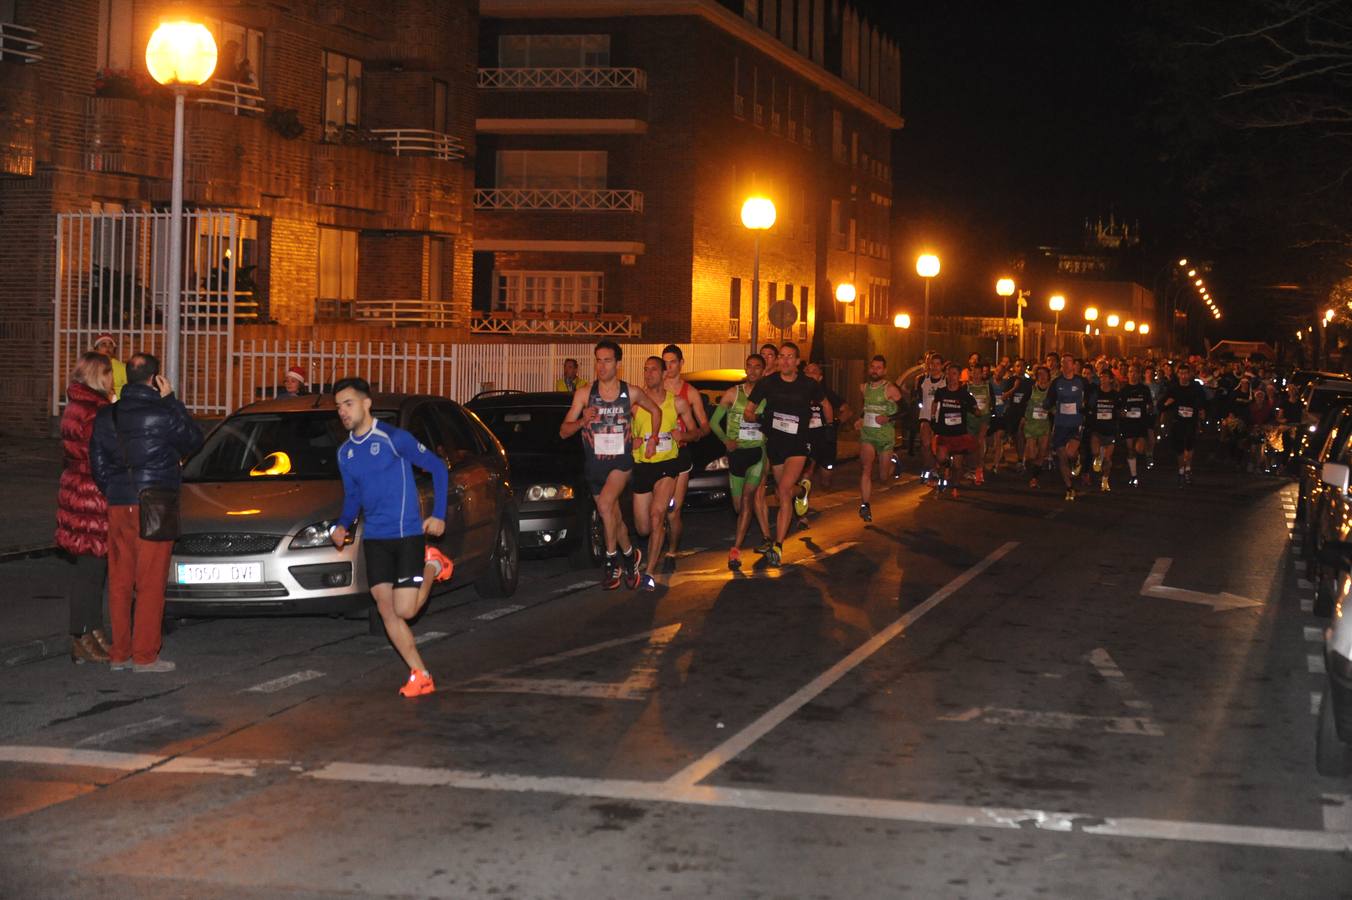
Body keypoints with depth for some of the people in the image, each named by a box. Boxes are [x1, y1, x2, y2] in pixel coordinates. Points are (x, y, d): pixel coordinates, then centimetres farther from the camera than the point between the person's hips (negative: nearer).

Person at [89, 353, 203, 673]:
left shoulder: (106, 416, 7)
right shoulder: (163, 414, -11)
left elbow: (97, 463, 10)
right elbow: (193, 440, 5)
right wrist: (171, 401, 4)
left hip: (118, 505, 6)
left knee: (119, 581, 10)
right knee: (150, 583, -1)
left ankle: (120, 653, 14)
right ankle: (144, 655, -1)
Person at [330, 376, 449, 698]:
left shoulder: (394, 438, -9)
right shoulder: (345, 453, 10)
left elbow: (438, 468, -4)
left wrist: (439, 515, -9)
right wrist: (343, 525, 1)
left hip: (407, 534, -6)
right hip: (374, 538, 6)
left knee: (405, 610, -10)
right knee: (387, 611, 0)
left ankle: (432, 566, 18)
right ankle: (420, 676, 10)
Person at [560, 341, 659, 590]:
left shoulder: (631, 394, -4)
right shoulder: (584, 393, -5)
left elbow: (655, 411, 17)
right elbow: (563, 431, -7)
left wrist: (653, 438, 8)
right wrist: (582, 421, -26)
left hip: (620, 460, -2)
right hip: (594, 464, 2)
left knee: (605, 504, -25)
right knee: (614, 517, 11)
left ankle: (612, 559, -10)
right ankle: (629, 555, 33)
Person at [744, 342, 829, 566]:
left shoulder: (809, 385, -1)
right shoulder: (767, 383, -1)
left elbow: (826, 405, 18)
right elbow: (747, 412, 3)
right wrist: (755, 417, -18)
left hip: (798, 444, -3)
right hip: (774, 443, 3)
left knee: (784, 490, -20)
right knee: (782, 492, 13)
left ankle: (778, 546, -23)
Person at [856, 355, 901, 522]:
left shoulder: (890, 389, -10)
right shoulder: (864, 387, 6)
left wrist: (888, 418, -20)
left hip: (885, 435, -3)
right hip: (867, 434, 3)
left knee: (883, 477, 7)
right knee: (865, 469, -19)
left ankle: (892, 461, 43)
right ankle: (865, 506, -19)